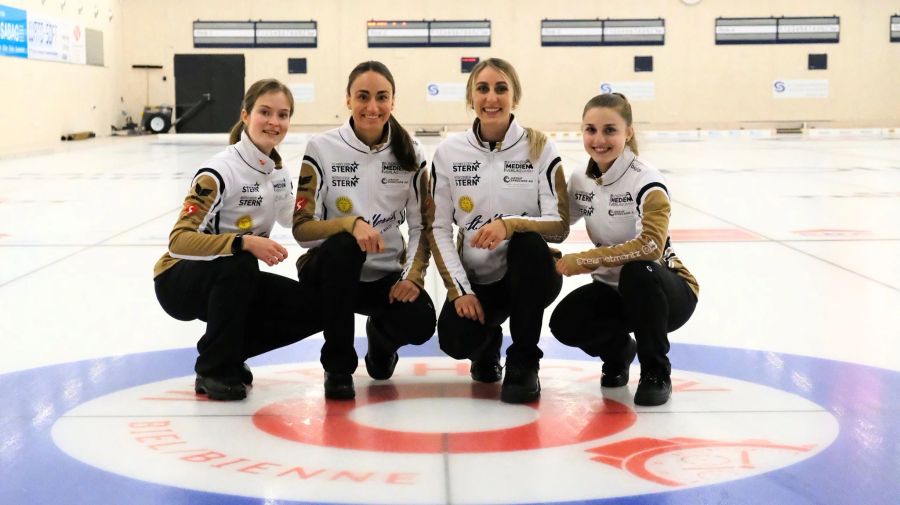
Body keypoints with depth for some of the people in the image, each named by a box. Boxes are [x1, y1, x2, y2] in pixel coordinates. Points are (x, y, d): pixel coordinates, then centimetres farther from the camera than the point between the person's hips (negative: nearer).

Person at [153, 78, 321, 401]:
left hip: (235, 282, 7)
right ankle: (214, 369, -17)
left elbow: (292, 218, 17)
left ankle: (227, 350, 9)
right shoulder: (220, 172, -24)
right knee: (238, 263, -38)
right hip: (181, 281, -6)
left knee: (311, 308, -11)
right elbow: (179, 240, -33)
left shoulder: (278, 170, -1)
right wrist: (244, 243, -44)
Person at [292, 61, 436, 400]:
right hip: (330, 269, -2)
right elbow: (302, 228, -15)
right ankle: (338, 367, -18)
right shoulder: (322, 148, -11)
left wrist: (413, 275, -13)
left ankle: (380, 337, 16)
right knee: (344, 244, -37)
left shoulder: (409, 153, -2)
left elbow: (422, 225, 3)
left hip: (385, 276, 3)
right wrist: (351, 223, -33)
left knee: (420, 321, -28)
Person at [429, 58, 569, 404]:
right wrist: (459, 290, -12)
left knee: (527, 240, -35)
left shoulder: (539, 148, -7)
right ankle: (488, 344, 15)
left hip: (530, 275, -1)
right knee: (456, 340, -28)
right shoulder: (449, 152, -2)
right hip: (476, 279, 1)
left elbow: (559, 226, -13)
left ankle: (523, 362, -17)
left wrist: (510, 224, -32)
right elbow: (439, 229, 0)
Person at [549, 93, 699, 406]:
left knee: (636, 273, -39)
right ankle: (618, 351, 13)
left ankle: (656, 373, -15)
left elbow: (651, 245, -36)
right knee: (565, 323, -23)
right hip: (613, 290, 5)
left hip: (663, 290, -5)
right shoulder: (580, 181, -3)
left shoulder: (645, 180, -22)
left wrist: (584, 261, -33)